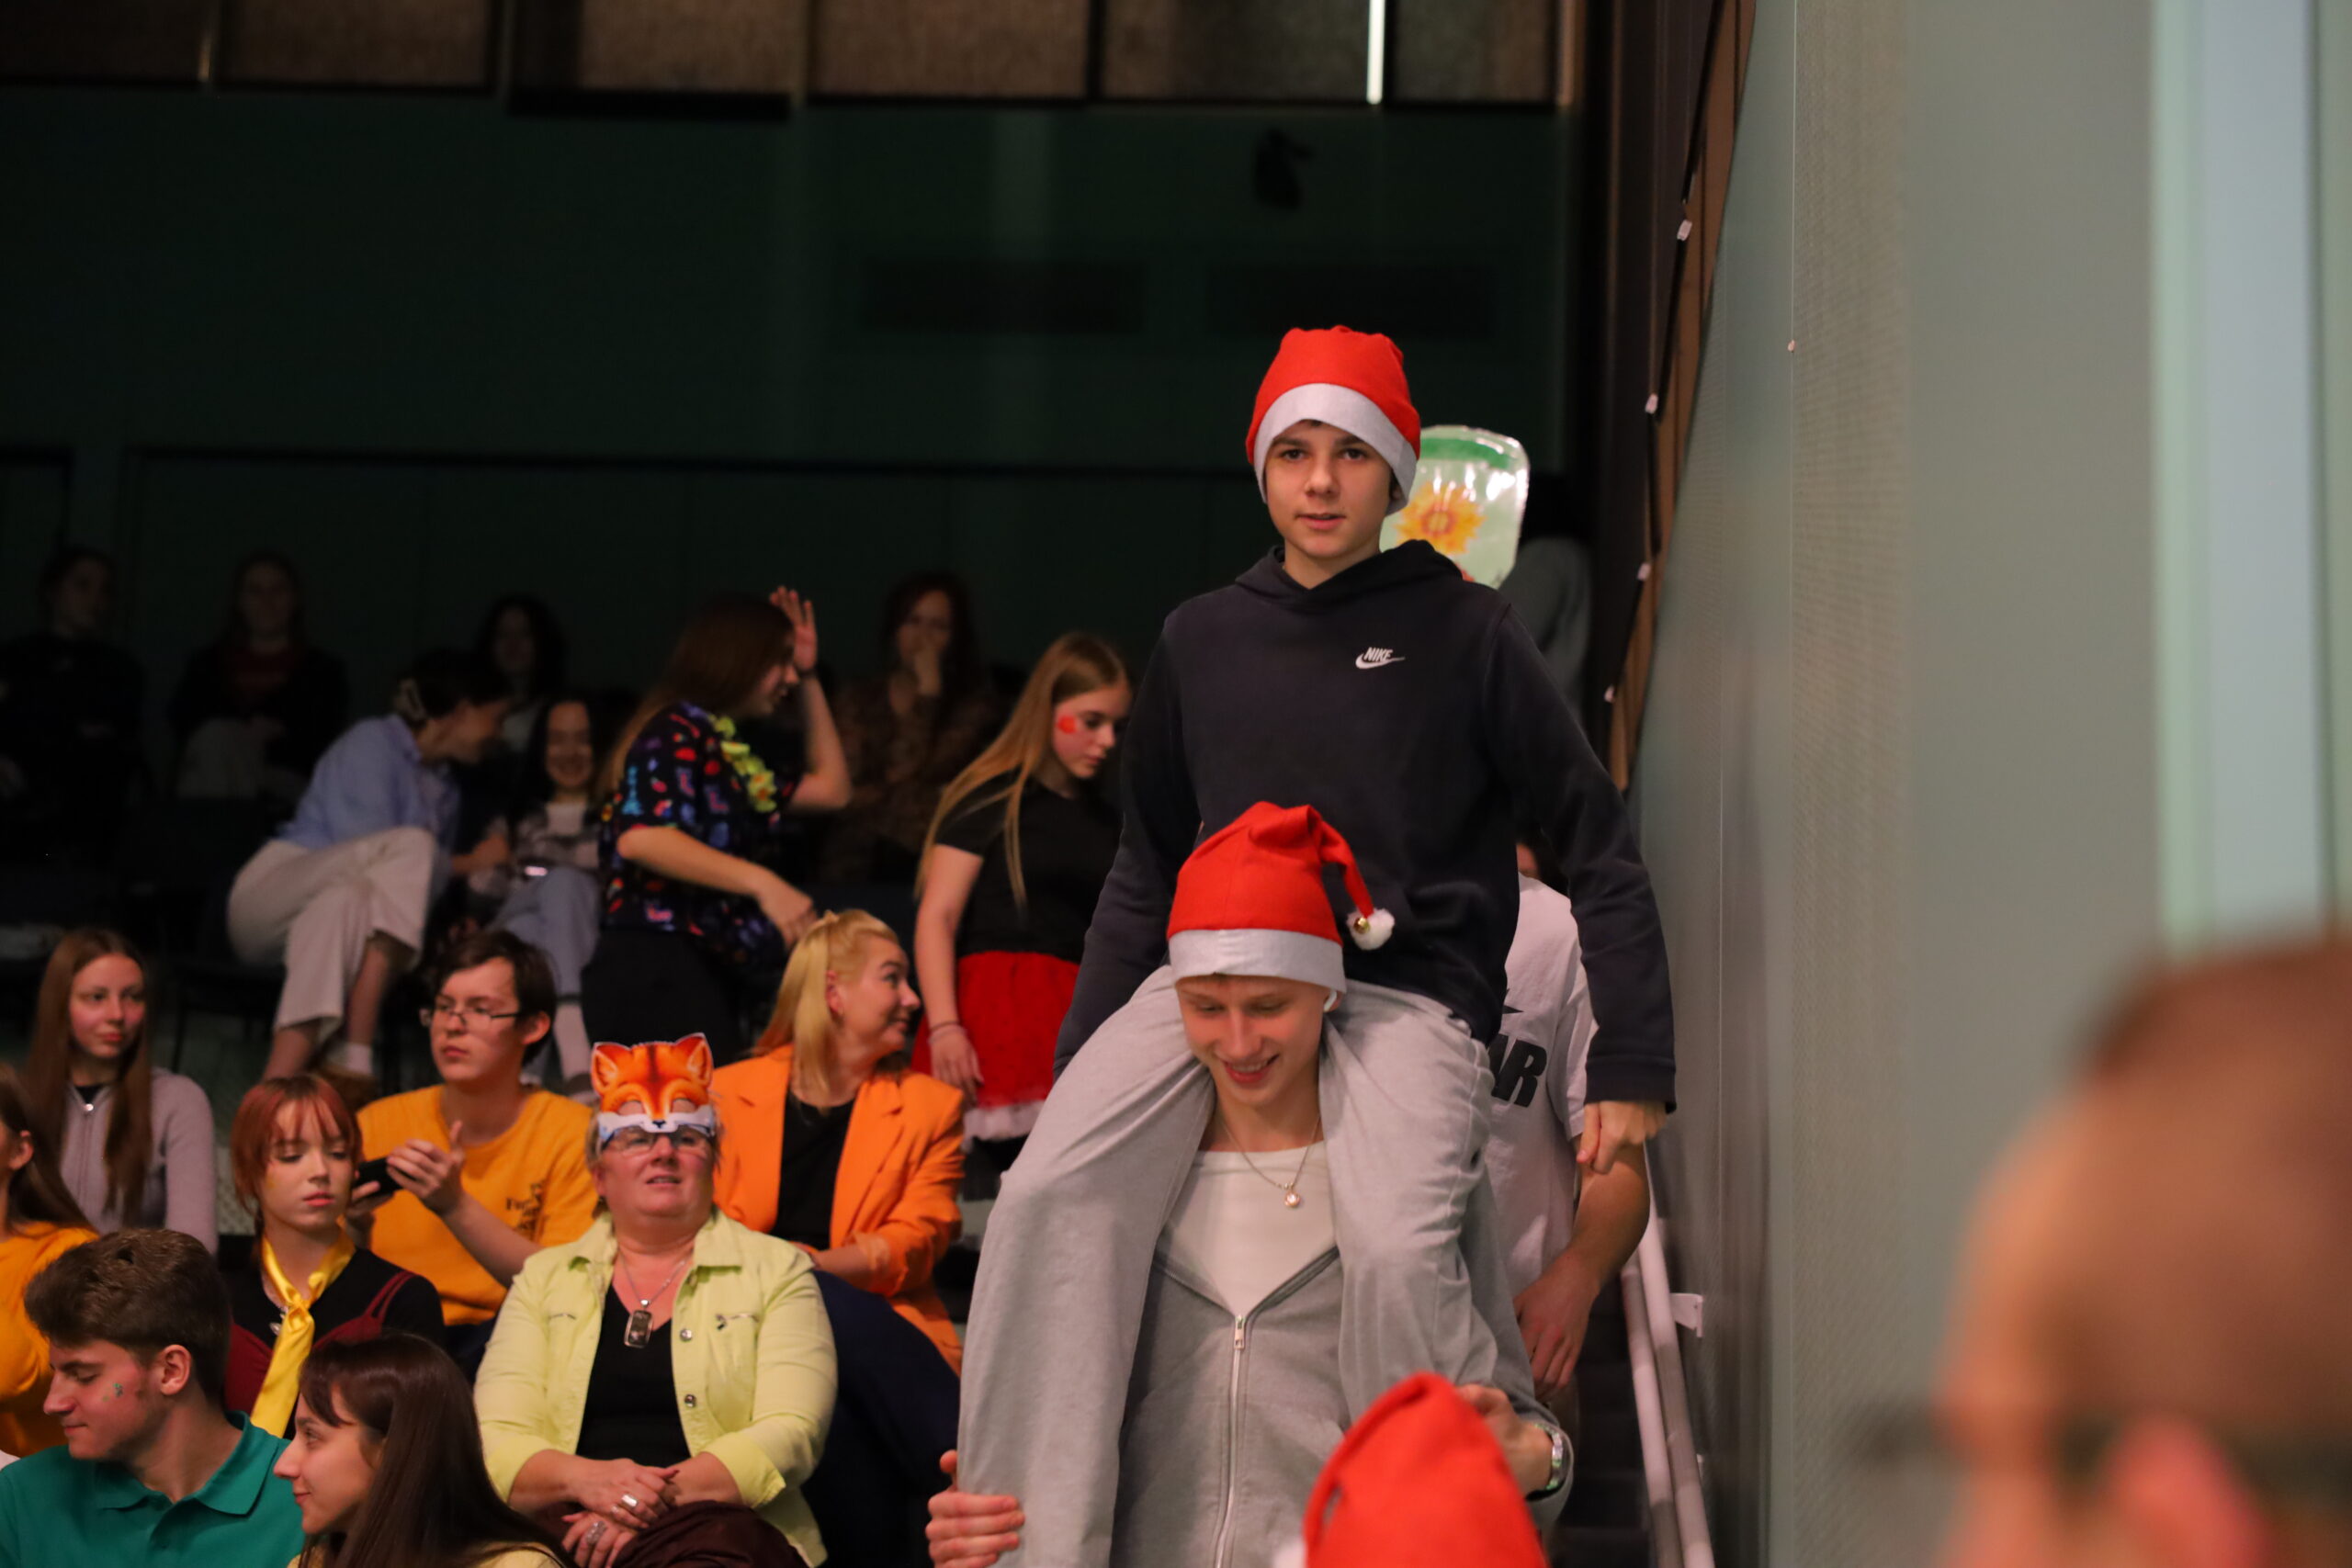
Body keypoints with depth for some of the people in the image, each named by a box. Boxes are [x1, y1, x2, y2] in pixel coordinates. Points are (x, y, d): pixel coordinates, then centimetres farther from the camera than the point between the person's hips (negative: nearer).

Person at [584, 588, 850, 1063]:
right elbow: (641, 838, -23)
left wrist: (809, 681, 27)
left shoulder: (729, 750, 22)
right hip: (657, 970, -10)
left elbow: (831, 788, 31)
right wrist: (761, 883, -29)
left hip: (705, 975, 10)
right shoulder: (675, 735, -6)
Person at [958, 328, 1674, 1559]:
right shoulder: (1200, 639, 16)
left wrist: (1631, 1075, -1)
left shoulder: (1462, 631, 5)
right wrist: (1080, 1057, 15)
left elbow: (1599, 849, 6)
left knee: (1398, 1251, -32)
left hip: (1405, 987, -3)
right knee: (1046, 1199, -24)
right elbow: (1144, 869, 24)